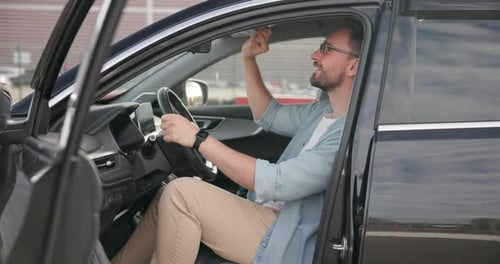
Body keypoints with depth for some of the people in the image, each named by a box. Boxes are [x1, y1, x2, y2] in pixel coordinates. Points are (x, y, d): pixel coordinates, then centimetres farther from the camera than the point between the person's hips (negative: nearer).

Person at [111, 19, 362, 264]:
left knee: (181, 194, -21)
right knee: (168, 200, 8)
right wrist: (248, 58, 14)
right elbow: (268, 115, 27)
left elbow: (277, 183, -27)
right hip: (269, 220, 10)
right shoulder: (324, 111, 10)